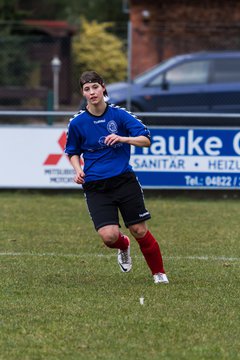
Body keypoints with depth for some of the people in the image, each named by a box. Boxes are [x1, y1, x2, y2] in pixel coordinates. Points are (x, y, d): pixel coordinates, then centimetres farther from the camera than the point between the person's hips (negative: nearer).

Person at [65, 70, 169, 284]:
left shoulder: (119, 114, -2)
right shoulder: (77, 123, 0)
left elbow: (146, 140, -2)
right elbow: (73, 152, 17)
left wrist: (122, 138, -19)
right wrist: (78, 170, -3)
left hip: (124, 179, 0)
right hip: (95, 186, 0)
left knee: (140, 231, -1)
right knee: (109, 235, -15)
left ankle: (159, 273, 19)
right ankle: (123, 246, 23)